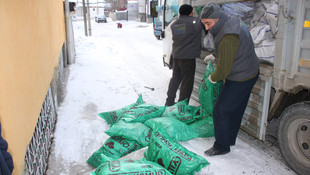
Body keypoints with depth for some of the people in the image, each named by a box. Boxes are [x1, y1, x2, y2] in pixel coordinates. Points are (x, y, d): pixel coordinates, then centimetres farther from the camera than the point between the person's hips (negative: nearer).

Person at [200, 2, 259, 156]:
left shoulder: (228, 37, -30)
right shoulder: (232, 22, 3)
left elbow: (223, 69, -25)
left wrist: (213, 78, -7)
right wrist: (214, 55, 23)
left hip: (239, 80, -10)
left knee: (220, 111, -1)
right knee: (235, 110, 20)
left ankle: (221, 147, 14)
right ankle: (230, 139, 37)